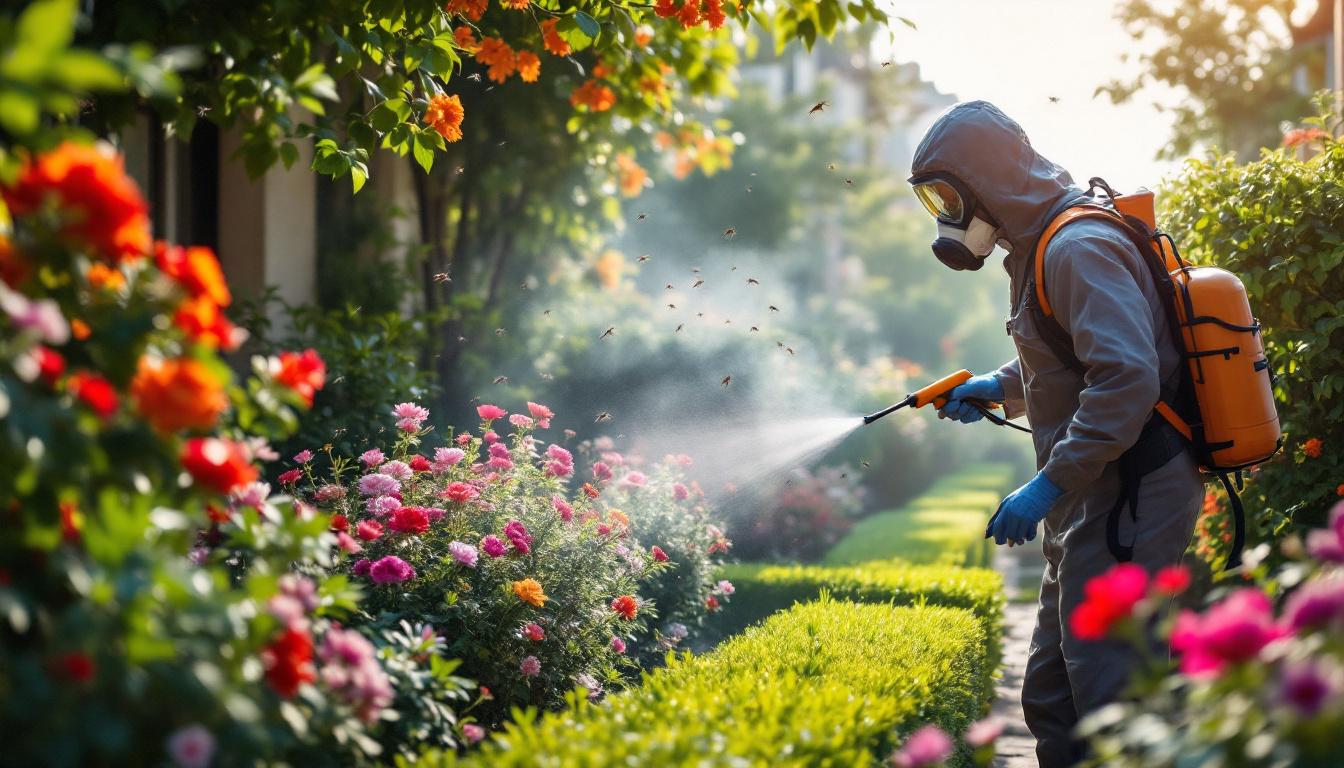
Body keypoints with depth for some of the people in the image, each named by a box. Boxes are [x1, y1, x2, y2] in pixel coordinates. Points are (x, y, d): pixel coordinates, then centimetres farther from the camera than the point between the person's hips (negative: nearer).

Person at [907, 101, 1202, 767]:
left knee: (1106, 696, -11)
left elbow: (1127, 378, -28)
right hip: (1092, 500, 11)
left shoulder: (1078, 249, -18)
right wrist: (999, 388, 13)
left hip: (1128, 503, -11)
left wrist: (1049, 486, -26)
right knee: (1051, 701, 14)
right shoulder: (1039, 249, 16)